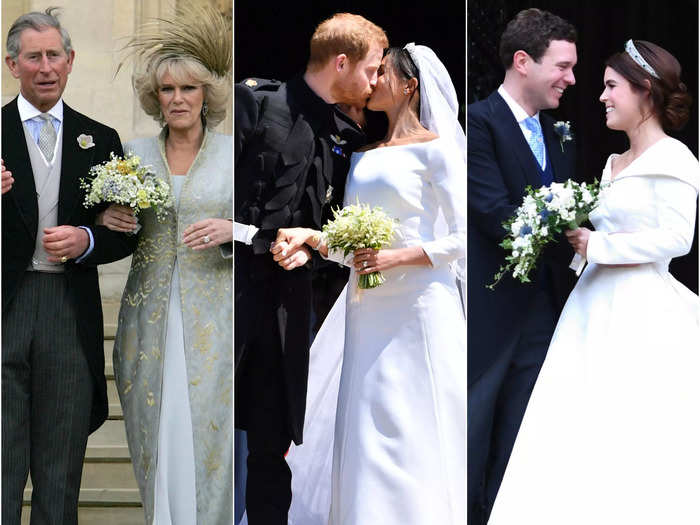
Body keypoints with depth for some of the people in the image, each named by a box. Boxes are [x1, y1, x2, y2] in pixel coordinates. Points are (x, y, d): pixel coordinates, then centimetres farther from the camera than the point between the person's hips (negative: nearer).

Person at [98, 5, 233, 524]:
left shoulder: (232, 153, 3)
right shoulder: (134, 153, 8)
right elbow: (106, 217, 14)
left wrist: (230, 231, -16)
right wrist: (108, 221, -8)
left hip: (213, 311, -2)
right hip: (150, 309, 2)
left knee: (209, 426, -6)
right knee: (157, 427, 0)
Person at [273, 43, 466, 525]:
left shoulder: (433, 147, -3)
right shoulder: (363, 156, 17)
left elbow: (462, 238, -7)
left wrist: (398, 257, -17)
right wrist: (310, 237, -3)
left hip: (418, 308, -7)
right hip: (367, 313, 7)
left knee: (412, 437, -6)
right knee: (367, 435, 5)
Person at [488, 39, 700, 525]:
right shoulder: (615, 164, 18)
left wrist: (598, 245, -12)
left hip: (642, 313, -8)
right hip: (596, 307, 8)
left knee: (631, 441, -8)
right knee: (580, 439, 3)